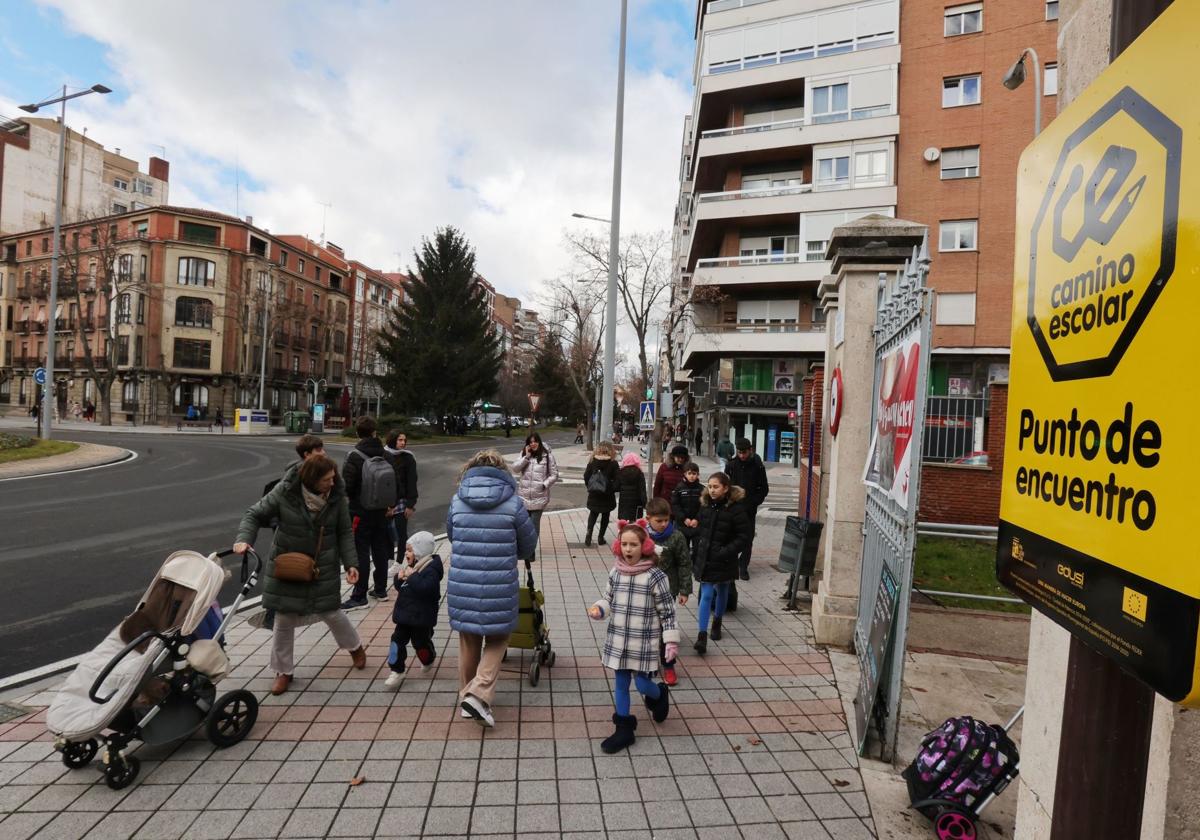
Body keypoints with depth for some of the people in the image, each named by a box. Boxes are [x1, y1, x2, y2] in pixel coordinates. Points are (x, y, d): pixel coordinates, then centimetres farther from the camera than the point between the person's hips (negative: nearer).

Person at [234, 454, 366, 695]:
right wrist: (244, 538, -24)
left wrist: (350, 563, -11)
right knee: (284, 620, 7)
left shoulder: (337, 496, -13)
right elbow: (255, 515, -6)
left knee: (330, 613, 7)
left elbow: (345, 532, -4)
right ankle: (283, 671, 28)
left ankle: (356, 647, 36)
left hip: (324, 568, 0)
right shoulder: (285, 492, -18)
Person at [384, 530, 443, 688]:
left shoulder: (430, 569, -21)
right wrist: (399, 577, -9)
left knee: (421, 642, 10)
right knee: (398, 639, 4)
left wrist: (412, 576, -29)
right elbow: (398, 586, 14)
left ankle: (428, 660, 39)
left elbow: (426, 588, -35)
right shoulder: (408, 566, 7)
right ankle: (396, 670, 15)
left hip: (421, 617, -7)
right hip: (405, 614, 7)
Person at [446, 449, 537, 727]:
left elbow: (452, 537, 13)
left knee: (468, 642, 21)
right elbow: (528, 544, 3)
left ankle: (466, 696, 34)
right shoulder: (513, 503, -9)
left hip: (462, 585, 3)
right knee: (497, 639, 16)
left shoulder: (457, 501, -1)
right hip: (499, 587, -3)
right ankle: (479, 694, 2)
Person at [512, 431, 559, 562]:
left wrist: (545, 485, -13)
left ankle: (531, 551, 9)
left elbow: (554, 475, -1)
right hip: (524, 495, 4)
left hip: (539, 496, -3)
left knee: (534, 524, -2)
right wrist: (526, 456, -12)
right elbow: (515, 469, -6)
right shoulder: (523, 455, 7)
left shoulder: (547, 456, -4)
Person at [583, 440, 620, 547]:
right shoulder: (613, 463, -12)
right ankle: (600, 537, 17)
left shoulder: (592, 462, -5)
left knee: (593, 513, 20)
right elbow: (616, 480, -13)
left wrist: (590, 488, 12)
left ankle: (589, 531, -2)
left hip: (594, 494, 2)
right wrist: (613, 489, 3)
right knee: (605, 515, 15)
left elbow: (586, 476, -1)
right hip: (607, 495, -2)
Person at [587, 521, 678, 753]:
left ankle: (660, 694, 38)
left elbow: (667, 612, -9)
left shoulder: (655, 576, -15)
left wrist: (672, 641, -10)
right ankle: (624, 729, 29)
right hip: (618, 640, 4)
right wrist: (598, 609, -9)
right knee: (620, 684, 12)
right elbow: (608, 599, 12)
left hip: (644, 643, -4)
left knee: (642, 684, 3)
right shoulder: (615, 573, -2)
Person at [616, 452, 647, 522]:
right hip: (636, 502, -1)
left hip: (623, 501, 2)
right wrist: (644, 503, -5)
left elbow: (617, 488, 0)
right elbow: (642, 490, -7)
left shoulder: (620, 472, 1)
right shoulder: (639, 473, -4)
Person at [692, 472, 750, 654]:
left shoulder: (735, 508, -16)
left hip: (724, 561, -2)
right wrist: (696, 554, 6)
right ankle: (702, 636, -3)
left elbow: (744, 535, -13)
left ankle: (717, 623, 42)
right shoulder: (705, 505, -1)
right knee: (706, 595, -2)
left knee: (722, 591, 19)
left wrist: (727, 551, -21)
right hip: (705, 558, 2)